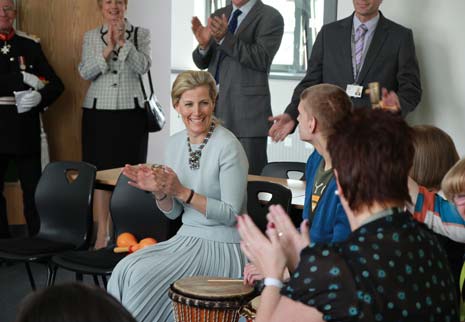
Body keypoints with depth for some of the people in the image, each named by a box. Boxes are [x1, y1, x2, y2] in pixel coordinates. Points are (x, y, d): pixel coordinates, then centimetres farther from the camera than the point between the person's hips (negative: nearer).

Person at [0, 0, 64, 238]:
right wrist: (23, 79, -17)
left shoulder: (30, 44, 8)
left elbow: (56, 85, 7)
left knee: (33, 187, 0)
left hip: (25, 127, 0)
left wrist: (40, 96, -13)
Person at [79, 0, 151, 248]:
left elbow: (143, 67, -9)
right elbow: (85, 72, -2)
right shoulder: (91, 37, 9)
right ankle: (102, 232, 8)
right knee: (100, 171, 1)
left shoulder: (141, 34, 4)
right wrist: (107, 49, -13)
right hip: (98, 111, 1)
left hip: (131, 110, -1)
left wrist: (124, 42, -19)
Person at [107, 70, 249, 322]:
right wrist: (159, 191, -9)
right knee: (125, 270, -17)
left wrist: (182, 192, -22)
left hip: (221, 246, -6)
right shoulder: (175, 143, 6)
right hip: (186, 238, 6)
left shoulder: (227, 146, -14)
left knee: (144, 275, -22)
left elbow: (231, 214, -16)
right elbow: (173, 212, 13)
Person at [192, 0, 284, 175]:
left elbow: (262, 59, -16)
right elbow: (201, 62, 15)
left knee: (250, 176, -6)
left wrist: (225, 38, -25)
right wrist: (204, 44, -7)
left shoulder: (270, 17, -3)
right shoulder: (219, 16, 16)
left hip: (247, 110, -6)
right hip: (215, 109, 6)